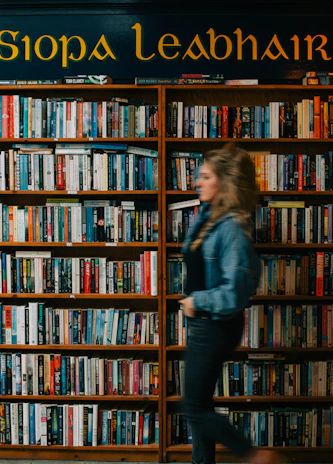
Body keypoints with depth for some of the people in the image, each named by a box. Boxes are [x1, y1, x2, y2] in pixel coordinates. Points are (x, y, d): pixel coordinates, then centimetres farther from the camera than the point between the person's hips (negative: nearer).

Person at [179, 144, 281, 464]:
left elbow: (235, 292, -26)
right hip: (203, 324, 9)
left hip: (216, 327, -9)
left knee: (195, 408, 4)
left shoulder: (232, 228, -23)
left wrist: (197, 301, -16)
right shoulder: (209, 216, 2)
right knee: (199, 403, 19)